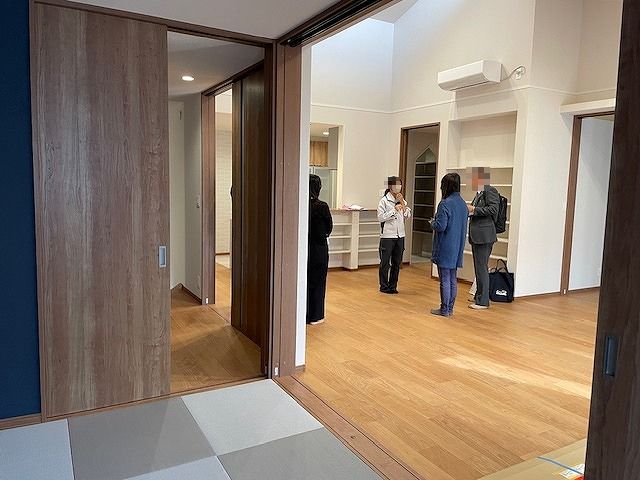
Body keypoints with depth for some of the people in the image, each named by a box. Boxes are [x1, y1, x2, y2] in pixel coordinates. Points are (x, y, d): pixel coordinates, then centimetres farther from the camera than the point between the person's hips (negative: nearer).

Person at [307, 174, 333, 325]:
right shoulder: (321, 206, -17)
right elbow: (329, 227, -3)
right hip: (319, 248, -4)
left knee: (303, 280, 15)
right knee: (317, 281, 8)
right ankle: (314, 316, 16)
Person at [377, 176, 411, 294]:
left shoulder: (402, 200, 10)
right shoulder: (384, 200, -6)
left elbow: (408, 216, 4)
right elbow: (380, 217, -13)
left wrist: (402, 203, -7)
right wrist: (394, 210, -16)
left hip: (400, 236, 6)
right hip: (387, 236, -5)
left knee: (397, 263, 11)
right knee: (385, 263, 3)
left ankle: (393, 286, 21)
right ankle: (384, 286, 14)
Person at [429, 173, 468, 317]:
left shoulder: (445, 204, -17)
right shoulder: (463, 204, 7)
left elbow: (440, 226, -21)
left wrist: (432, 222, 1)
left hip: (445, 248, -8)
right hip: (457, 248, 8)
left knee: (445, 280, 1)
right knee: (453, 279, 13)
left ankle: (444, 309, 9)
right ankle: (450, 308, 22)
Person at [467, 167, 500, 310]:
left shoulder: (490, 191, -11)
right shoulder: (479, 193, 16)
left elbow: (494, 209, -20)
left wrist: (474, 210, -16)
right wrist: (470, 211, 6)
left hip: (484, 235, -10)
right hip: (476, 235, 10)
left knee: (482, 267, -6)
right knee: (478, 267, 17)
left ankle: (483, 301, 1)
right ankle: (479, 296, 29)